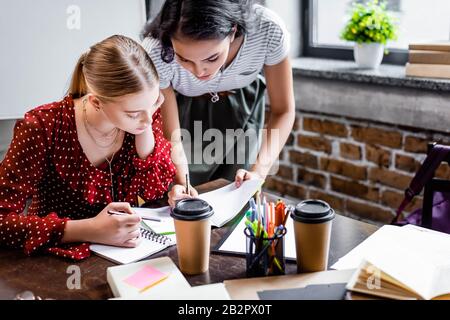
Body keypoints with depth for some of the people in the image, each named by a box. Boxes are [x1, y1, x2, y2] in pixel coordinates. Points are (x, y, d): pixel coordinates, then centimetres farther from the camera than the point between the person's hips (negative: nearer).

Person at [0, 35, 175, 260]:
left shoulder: (145, 110, -8)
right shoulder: (42, 128, -19)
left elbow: (156, 190, -6)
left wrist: (146, 124, -18)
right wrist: (89, 230, -29)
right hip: (62, 260, -2)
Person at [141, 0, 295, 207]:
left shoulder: (268, 30, -34)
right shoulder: (156, 52, -36)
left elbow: (283, 111, -19)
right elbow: (171, 138, -24)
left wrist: (259, 172, -31)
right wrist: (181, 184, -42)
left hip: (241, 111, 1)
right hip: (184, 113, 0)